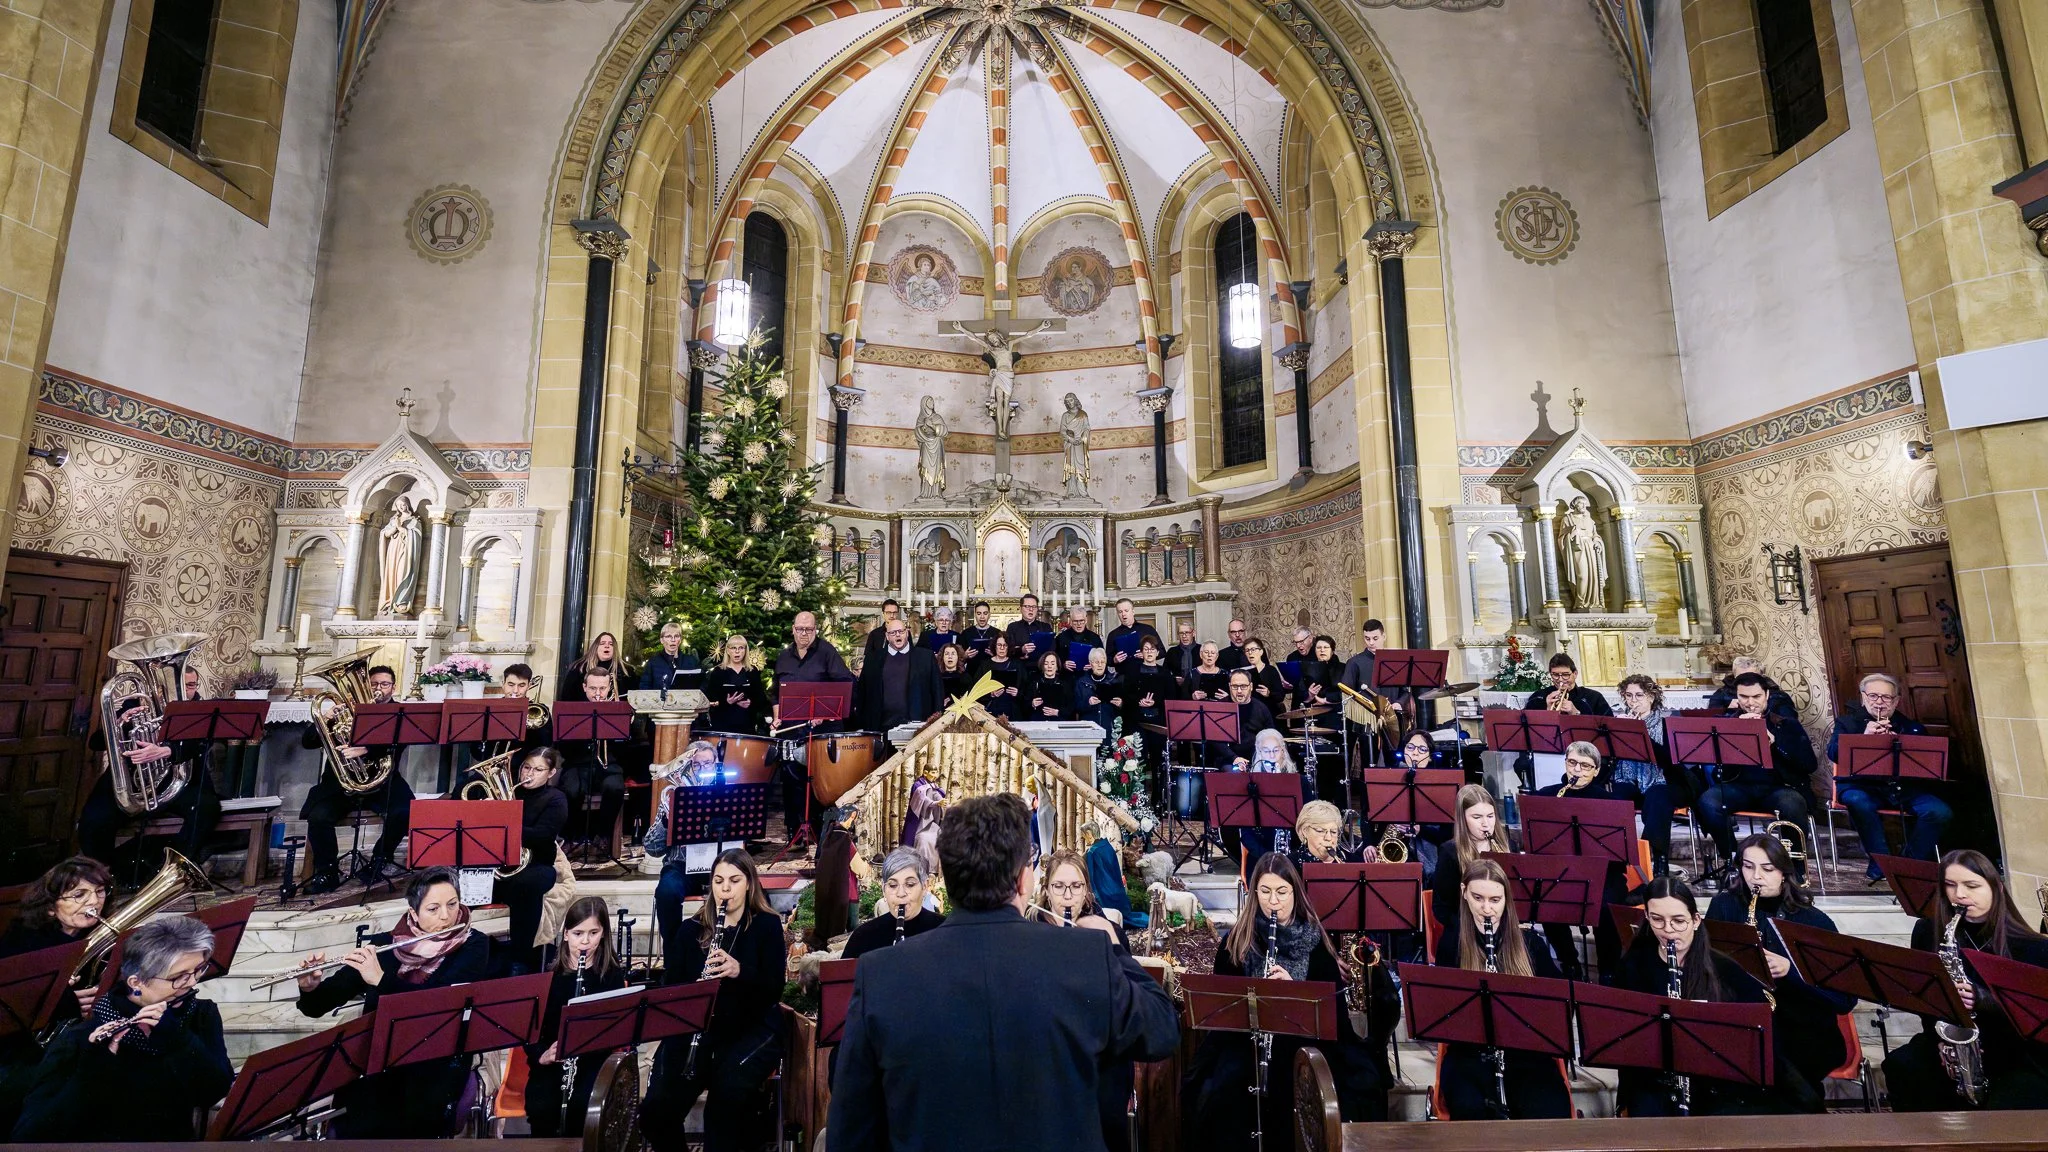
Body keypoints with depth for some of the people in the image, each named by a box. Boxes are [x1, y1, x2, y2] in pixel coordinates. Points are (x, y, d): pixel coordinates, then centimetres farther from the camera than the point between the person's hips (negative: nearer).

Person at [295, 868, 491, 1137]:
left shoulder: (473, 946, -4)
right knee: (361, 1120, -28)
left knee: (419, 1116, -31)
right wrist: (310, 987, -16)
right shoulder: (381, 945, 4)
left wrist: (381, 979, -23)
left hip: (438, 1060, -2)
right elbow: (317, 1007, 7)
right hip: (377, 1056, 2)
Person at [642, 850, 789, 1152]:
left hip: (753, 1028, -3)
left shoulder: (767, 925, 1)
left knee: (729, 1089, -33)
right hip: (696, 1028, 3)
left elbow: (775, 989, -7)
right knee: (655, 1110, -19)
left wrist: (740, 971, -25)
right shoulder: (692, 930, 10)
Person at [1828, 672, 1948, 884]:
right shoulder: (1847, 722, 13)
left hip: (1905, 786, 3)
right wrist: (1864, 737, -20)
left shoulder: (1910, 726, 19)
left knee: (1941, 812, -25)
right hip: (1863, 785, -3)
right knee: (1858, 802, -36)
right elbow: (1833, 754, -5)